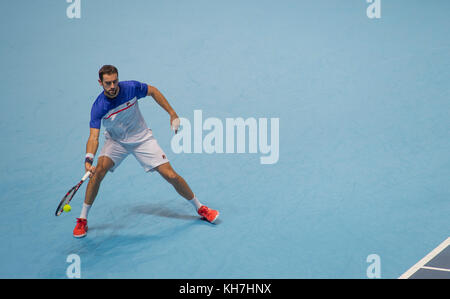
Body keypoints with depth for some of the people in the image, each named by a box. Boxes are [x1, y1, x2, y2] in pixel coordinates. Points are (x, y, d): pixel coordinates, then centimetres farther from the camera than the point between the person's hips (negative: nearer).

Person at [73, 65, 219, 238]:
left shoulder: (131, 87, -22)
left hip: (142, 139, 0)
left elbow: (153, 91, -2)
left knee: (171, 176, -7)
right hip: (116, 141, 0)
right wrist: (88, 159, -47)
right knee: (99, 170, -26)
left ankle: (199, 208, 16)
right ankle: (82, 219, -10)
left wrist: (172, 114, -5)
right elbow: (93, 137, -28)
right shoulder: (98, 108, -24)